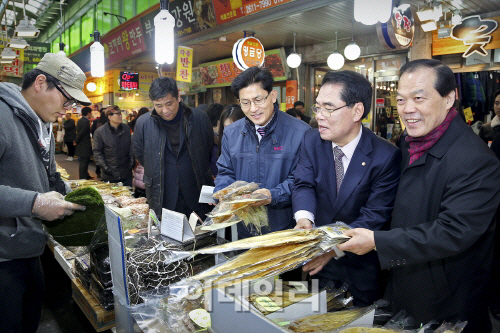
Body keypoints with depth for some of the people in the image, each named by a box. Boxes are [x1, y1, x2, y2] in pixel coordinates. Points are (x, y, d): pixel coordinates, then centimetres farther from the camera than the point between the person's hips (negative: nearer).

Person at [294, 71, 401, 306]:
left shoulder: (386, 156, -21)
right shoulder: (311, 141, -7)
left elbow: (375, 215, -22)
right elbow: (304, 185, -11)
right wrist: (304, 219, -32)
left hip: (363, 267, -3)